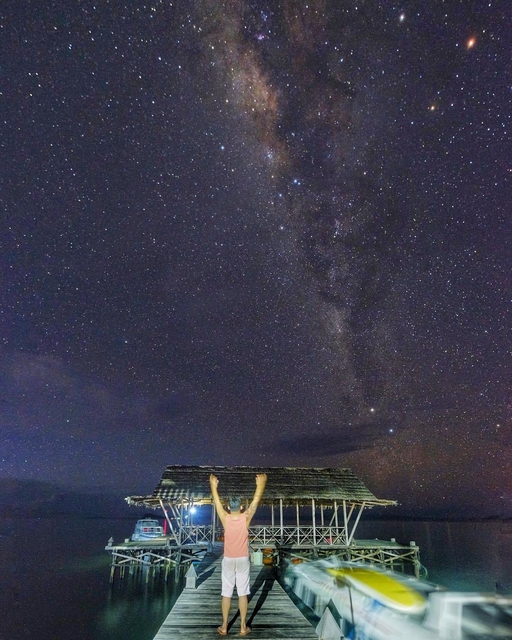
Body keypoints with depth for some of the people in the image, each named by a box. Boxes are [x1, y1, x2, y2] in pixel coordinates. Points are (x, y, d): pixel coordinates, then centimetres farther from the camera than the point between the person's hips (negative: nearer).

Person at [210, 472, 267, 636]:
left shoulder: (225, 518, -15)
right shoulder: (246, 517, -16)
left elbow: (216, 501, -4)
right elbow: (256, 500, -9)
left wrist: (213, 485, 7)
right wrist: (260, 484, -2)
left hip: (228, 560, 0)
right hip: (243, 560, 0)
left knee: (226, 594, 9)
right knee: (243, 593, 8)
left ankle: (224, 627, 17)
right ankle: (243, 627, 14)